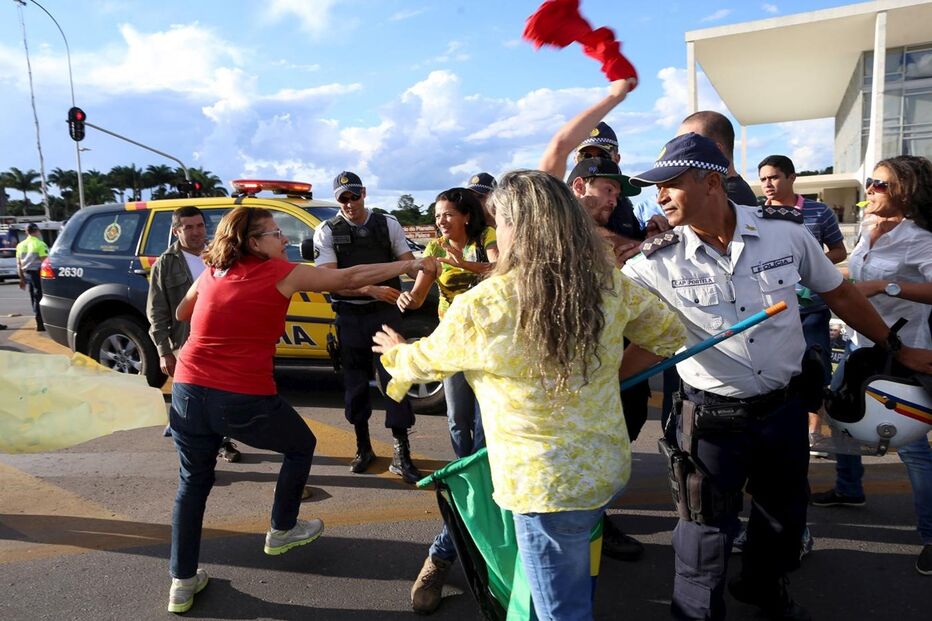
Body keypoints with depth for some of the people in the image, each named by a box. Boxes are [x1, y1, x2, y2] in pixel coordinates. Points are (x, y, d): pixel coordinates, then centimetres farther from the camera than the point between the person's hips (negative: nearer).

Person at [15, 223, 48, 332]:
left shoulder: (21, 245, 11)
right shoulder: (40, 244, -11)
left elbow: (19, 264, 14)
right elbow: (44, 262, -17)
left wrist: (22, 278, 19)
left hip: (27, 274, 7)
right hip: (37, 273, -7)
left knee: (34, 299, 14)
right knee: (39, 298, -4)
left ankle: (40, 322, 20)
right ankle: (40, 324, -5)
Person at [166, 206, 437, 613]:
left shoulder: (210, 274, 11)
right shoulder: (282, 274, -5)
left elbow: (181, 314, 28)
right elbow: (351, 279, -3)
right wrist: (413, 265, 4)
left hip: (188, 392, 6)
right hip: (245, 400, -5)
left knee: (193, 482, 23)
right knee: (301, 446, 22)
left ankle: (182, 581, 28)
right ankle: (282, 531, 36)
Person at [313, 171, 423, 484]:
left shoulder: (388, 224, 3)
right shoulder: (327, 232, -2)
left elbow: (409, 263, -1)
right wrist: (373, 290, -25)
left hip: (386, 312, 0)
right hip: (350, 316, 1)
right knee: (355, 383, 11)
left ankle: (401, 454, 4)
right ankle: (363, 448, 29)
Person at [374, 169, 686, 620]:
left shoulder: (479, 307, -19)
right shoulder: (608, 284, -7)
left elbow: (427, 359, 1)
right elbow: (669, 332, 8)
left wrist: (395, 352, 23)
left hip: (548, 485, -5)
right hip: (610, 466, 5)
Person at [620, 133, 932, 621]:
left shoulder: (786, 231, -9)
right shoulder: (656, 261, -15)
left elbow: (838, 293, 6)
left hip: (786, 407, 4)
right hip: (712, 418, -3)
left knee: (784, 513, 24)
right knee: (707, 531, 9)